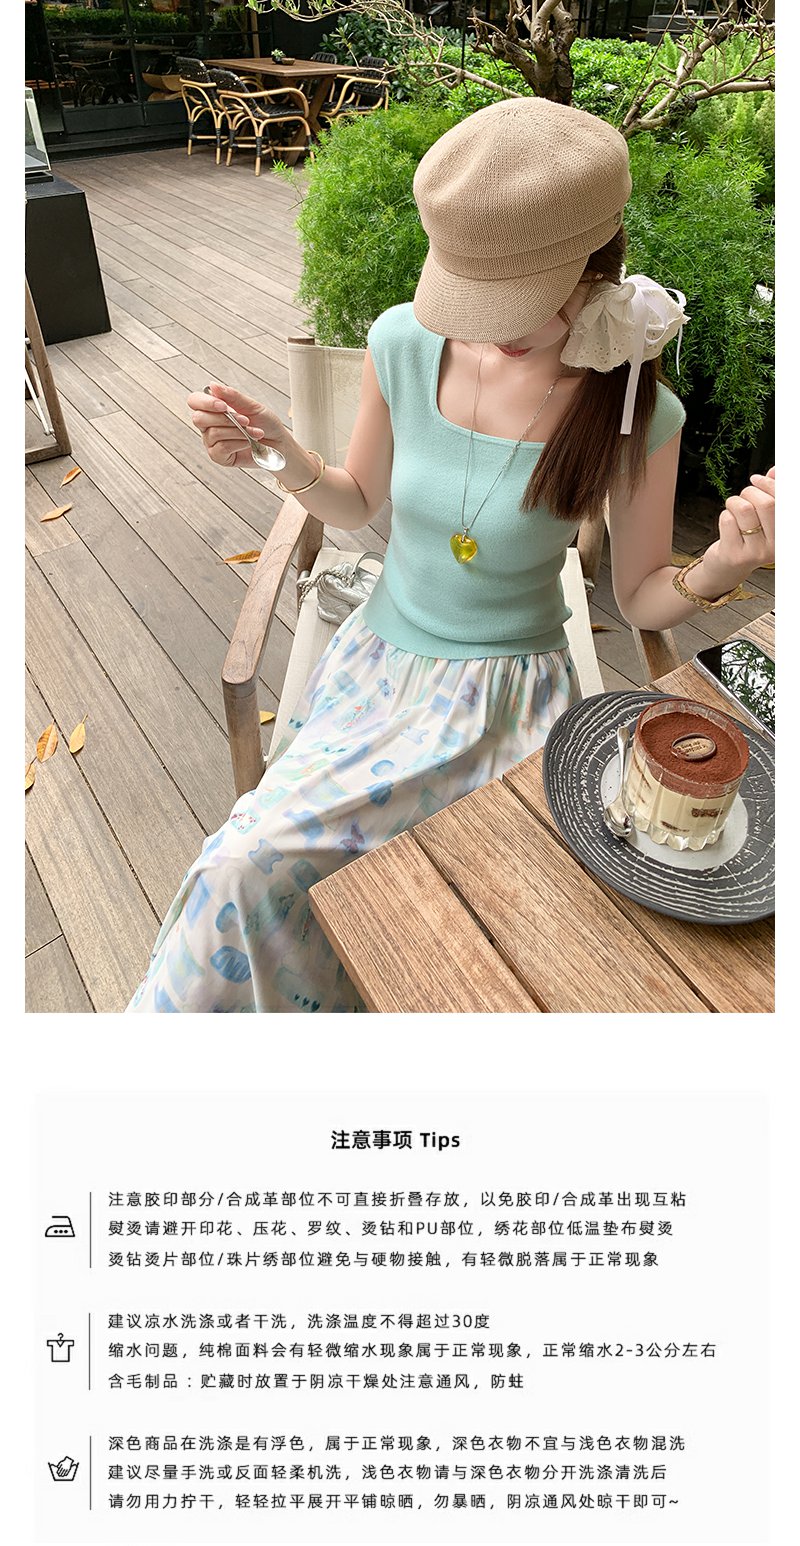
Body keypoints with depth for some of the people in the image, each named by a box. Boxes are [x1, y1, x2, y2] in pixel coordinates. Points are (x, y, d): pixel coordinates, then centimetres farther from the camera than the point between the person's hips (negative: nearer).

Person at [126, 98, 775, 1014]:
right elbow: (359, 505, 7)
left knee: (261, 860, -21)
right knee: (251, 862, -18)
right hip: (383, 656, 3)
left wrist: (722, 568, -23)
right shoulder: (404, 344, -7)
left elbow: (640, 598, -2)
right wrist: (286, 457, -12)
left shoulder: (638, 413, -13)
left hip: (508, 688, -3)